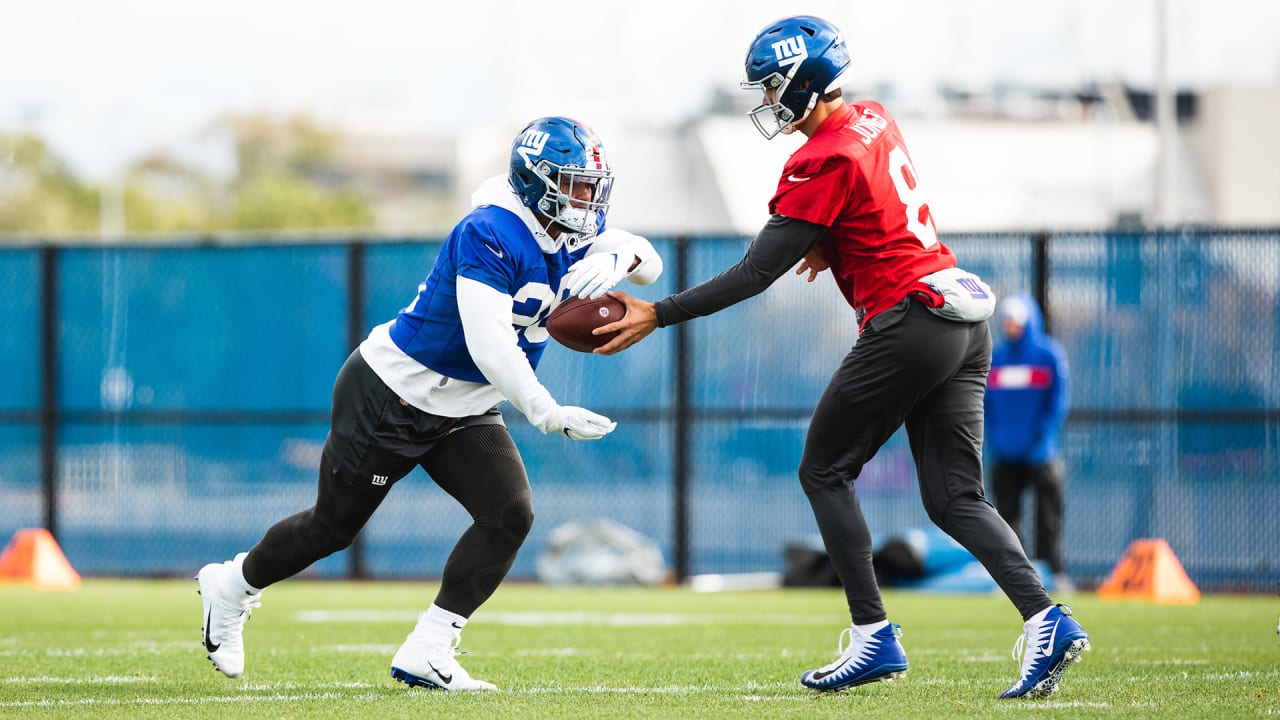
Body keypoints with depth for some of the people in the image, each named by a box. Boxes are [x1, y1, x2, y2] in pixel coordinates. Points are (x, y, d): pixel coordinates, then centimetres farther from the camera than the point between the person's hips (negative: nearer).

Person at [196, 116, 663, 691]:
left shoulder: (574, 233, -2)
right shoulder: (490, 234, -29)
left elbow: (648, 261, 0)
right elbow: (489, 340, -37)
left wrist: (618, 258, -24)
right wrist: (544, 412, -44)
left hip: (464, 414, 8)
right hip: (392, 399, -8)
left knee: (511, 515, -13)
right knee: (334, 524, 8)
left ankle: (426, 654, -8)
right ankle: (233, 585, 35)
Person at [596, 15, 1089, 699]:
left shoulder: (824, 162, -15)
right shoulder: (875, 120, 11)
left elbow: (755, 274, -15)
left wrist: (658, 315, -12)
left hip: (907, 322, -8)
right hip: (966, 319, 8)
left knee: (824, 473, 6)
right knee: (955, 500, 7)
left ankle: (873, 636, 1)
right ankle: (1045, 621, -9)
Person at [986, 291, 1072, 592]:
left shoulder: (1050, 354, -1)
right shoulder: (994, 358, 11)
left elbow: (1058, 401, -3)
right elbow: (986, 402, 13)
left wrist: (1044, 439, -11)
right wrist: (993, 439, 1)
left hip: (1039, 454, -4)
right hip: (1005, 454, 4)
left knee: (1048, 514, -2)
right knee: (1007, 514, 3)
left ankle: (1053, 572, 1)